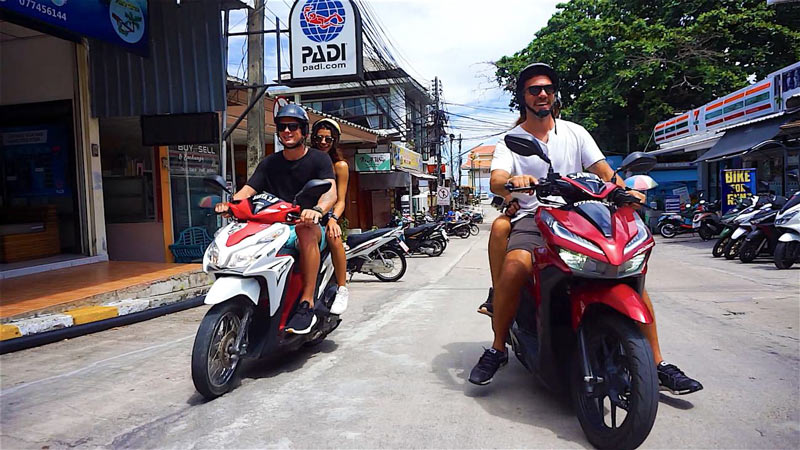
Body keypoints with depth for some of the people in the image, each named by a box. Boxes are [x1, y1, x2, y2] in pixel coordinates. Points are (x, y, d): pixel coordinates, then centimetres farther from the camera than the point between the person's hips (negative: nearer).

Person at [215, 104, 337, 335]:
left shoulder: (318, 159, 1)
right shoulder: (269, 163, 15)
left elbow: (331, 191, -16)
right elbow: (247, 190, 4)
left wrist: (317, 210, -40)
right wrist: (230, 203, -20)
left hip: (309, 222, -4)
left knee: (306, 231, -38)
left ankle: (307, 304, -36)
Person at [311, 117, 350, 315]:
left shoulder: (340, 165, 4)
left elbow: (340, 200, -2)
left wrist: (333, 218, -23)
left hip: (326, 214, -3)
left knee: (333, 235, -36)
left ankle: (342, 289, -26)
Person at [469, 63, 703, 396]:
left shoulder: (574, 132, 17)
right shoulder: (510, 141, 10)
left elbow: (603, 170, 8)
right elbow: (495, 180, -7)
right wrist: (512, 181, -32)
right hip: (532, 218, -2)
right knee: (514, 265, -34)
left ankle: (657, 363, -5)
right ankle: (497, 349, -15)